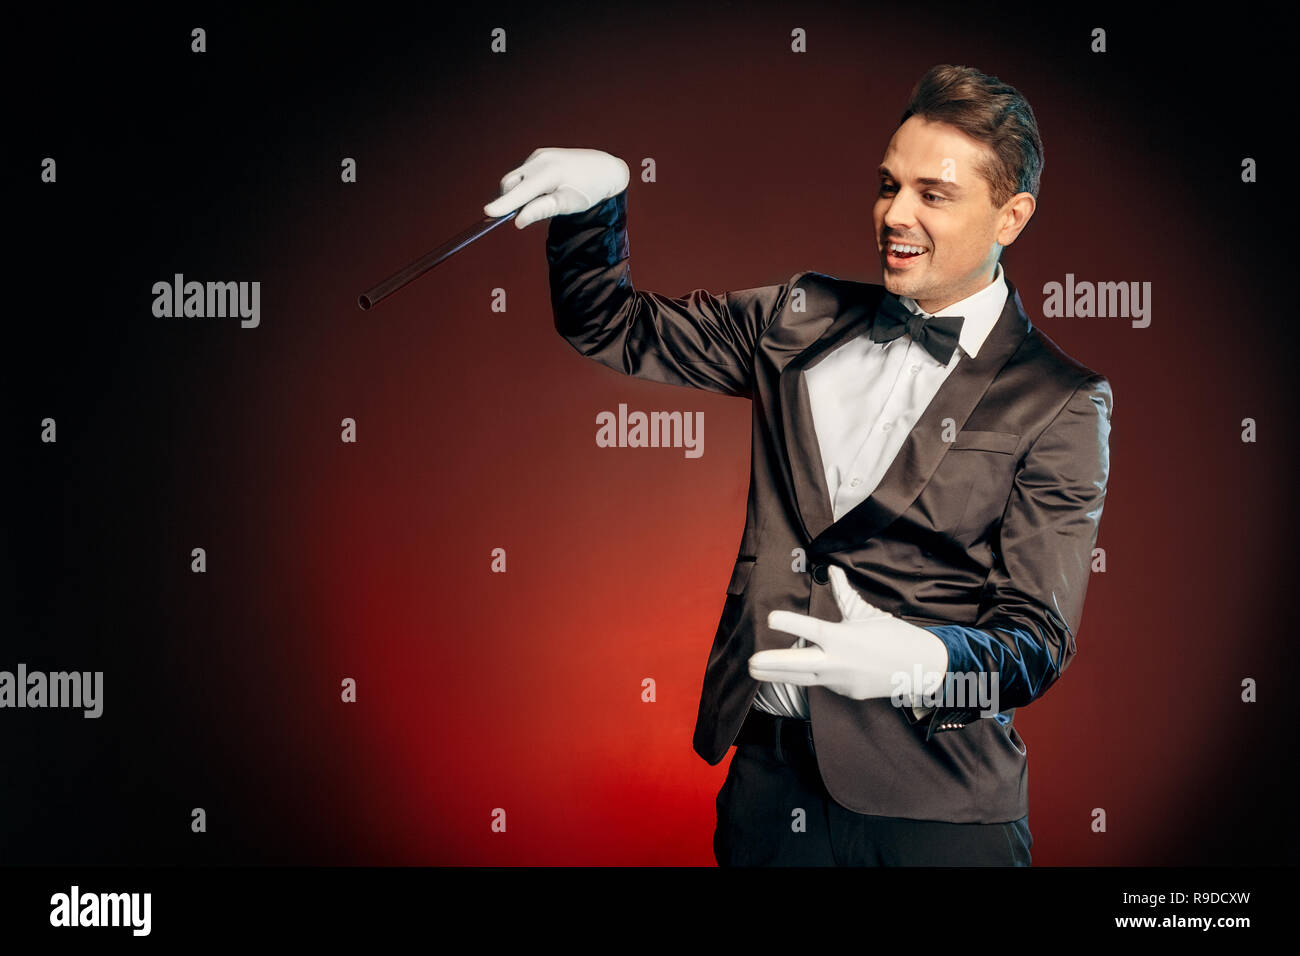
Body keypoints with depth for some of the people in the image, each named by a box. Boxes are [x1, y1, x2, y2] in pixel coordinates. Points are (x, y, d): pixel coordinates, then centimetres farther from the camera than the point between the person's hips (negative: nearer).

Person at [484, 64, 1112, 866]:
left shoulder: (1061, 403, -6)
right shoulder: (802, 319, 9)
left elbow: (1038, 639, -12)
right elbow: (615, 329, 17)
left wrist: (917, 662, -33)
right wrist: (598, 196, -3)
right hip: (766, 769, 4)